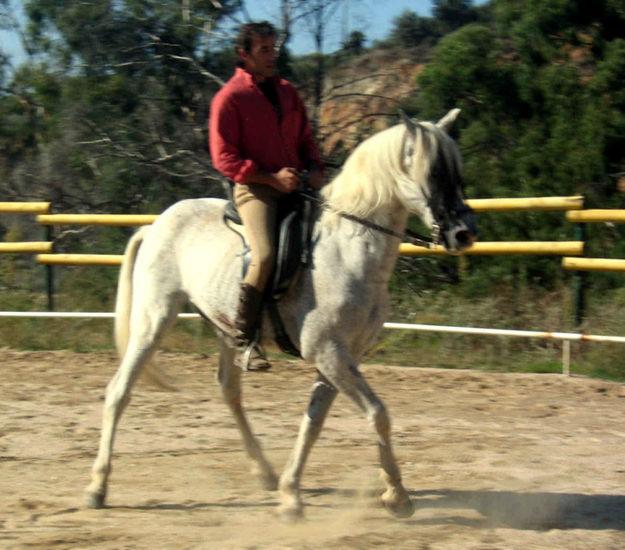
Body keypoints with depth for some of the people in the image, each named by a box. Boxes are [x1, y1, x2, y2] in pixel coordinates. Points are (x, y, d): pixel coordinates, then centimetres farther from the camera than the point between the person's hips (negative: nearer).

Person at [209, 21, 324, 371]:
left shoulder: (288, 92, 16)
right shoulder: (230, 98, -4)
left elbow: (306, 140, 24)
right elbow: (224, 159, -8)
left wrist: (314, 169, 2)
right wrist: (271, 178, -16)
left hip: (294, 185, 7)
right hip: (254, 188, -7)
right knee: (264, 256, -27)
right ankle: (244, 341, -19)